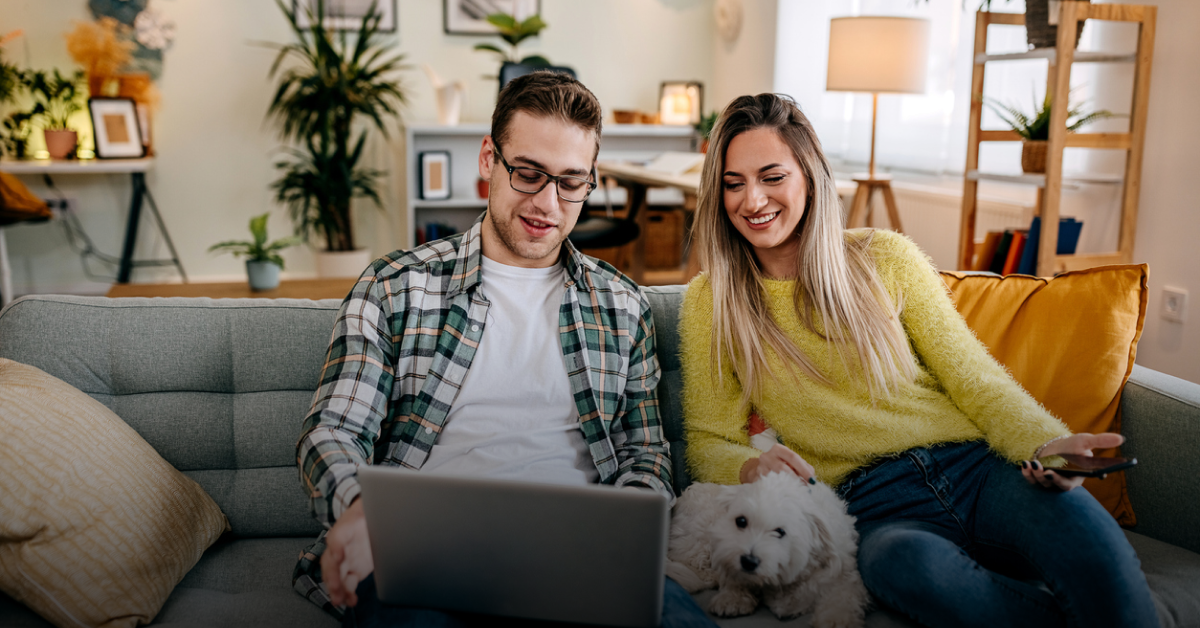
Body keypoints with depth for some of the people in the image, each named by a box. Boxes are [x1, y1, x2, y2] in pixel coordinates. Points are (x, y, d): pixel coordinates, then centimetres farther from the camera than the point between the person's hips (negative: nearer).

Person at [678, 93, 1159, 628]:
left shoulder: (885, 257, 10)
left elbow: (972, 376, 8)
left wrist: (1044, 442, -11)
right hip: (872, 505, -1)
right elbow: (709, 442, 7)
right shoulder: (710, 302, 8)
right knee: (906, 563, -38)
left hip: (974, 465, 1)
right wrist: (751, 467, -17)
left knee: (1085, 533, -33)